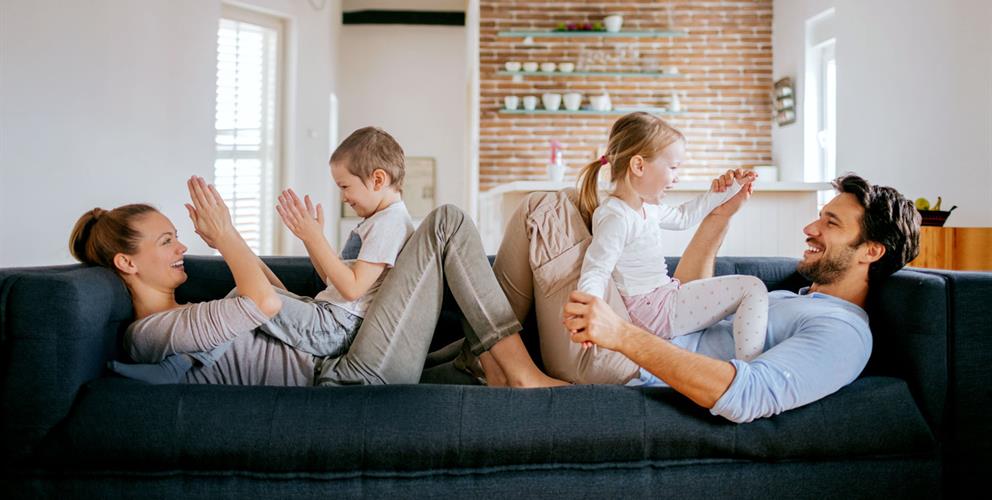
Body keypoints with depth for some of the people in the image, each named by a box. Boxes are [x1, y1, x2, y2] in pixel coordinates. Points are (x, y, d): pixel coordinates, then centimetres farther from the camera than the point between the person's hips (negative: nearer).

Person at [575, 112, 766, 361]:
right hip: (653, 311, -11)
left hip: (664, 296, 11)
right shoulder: (617, 218, -24)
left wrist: (725, 190, 27)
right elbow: (596, 271, -30)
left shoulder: (646, 207, 9)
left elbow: (681, 217, 26)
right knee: (753, 288, -9)